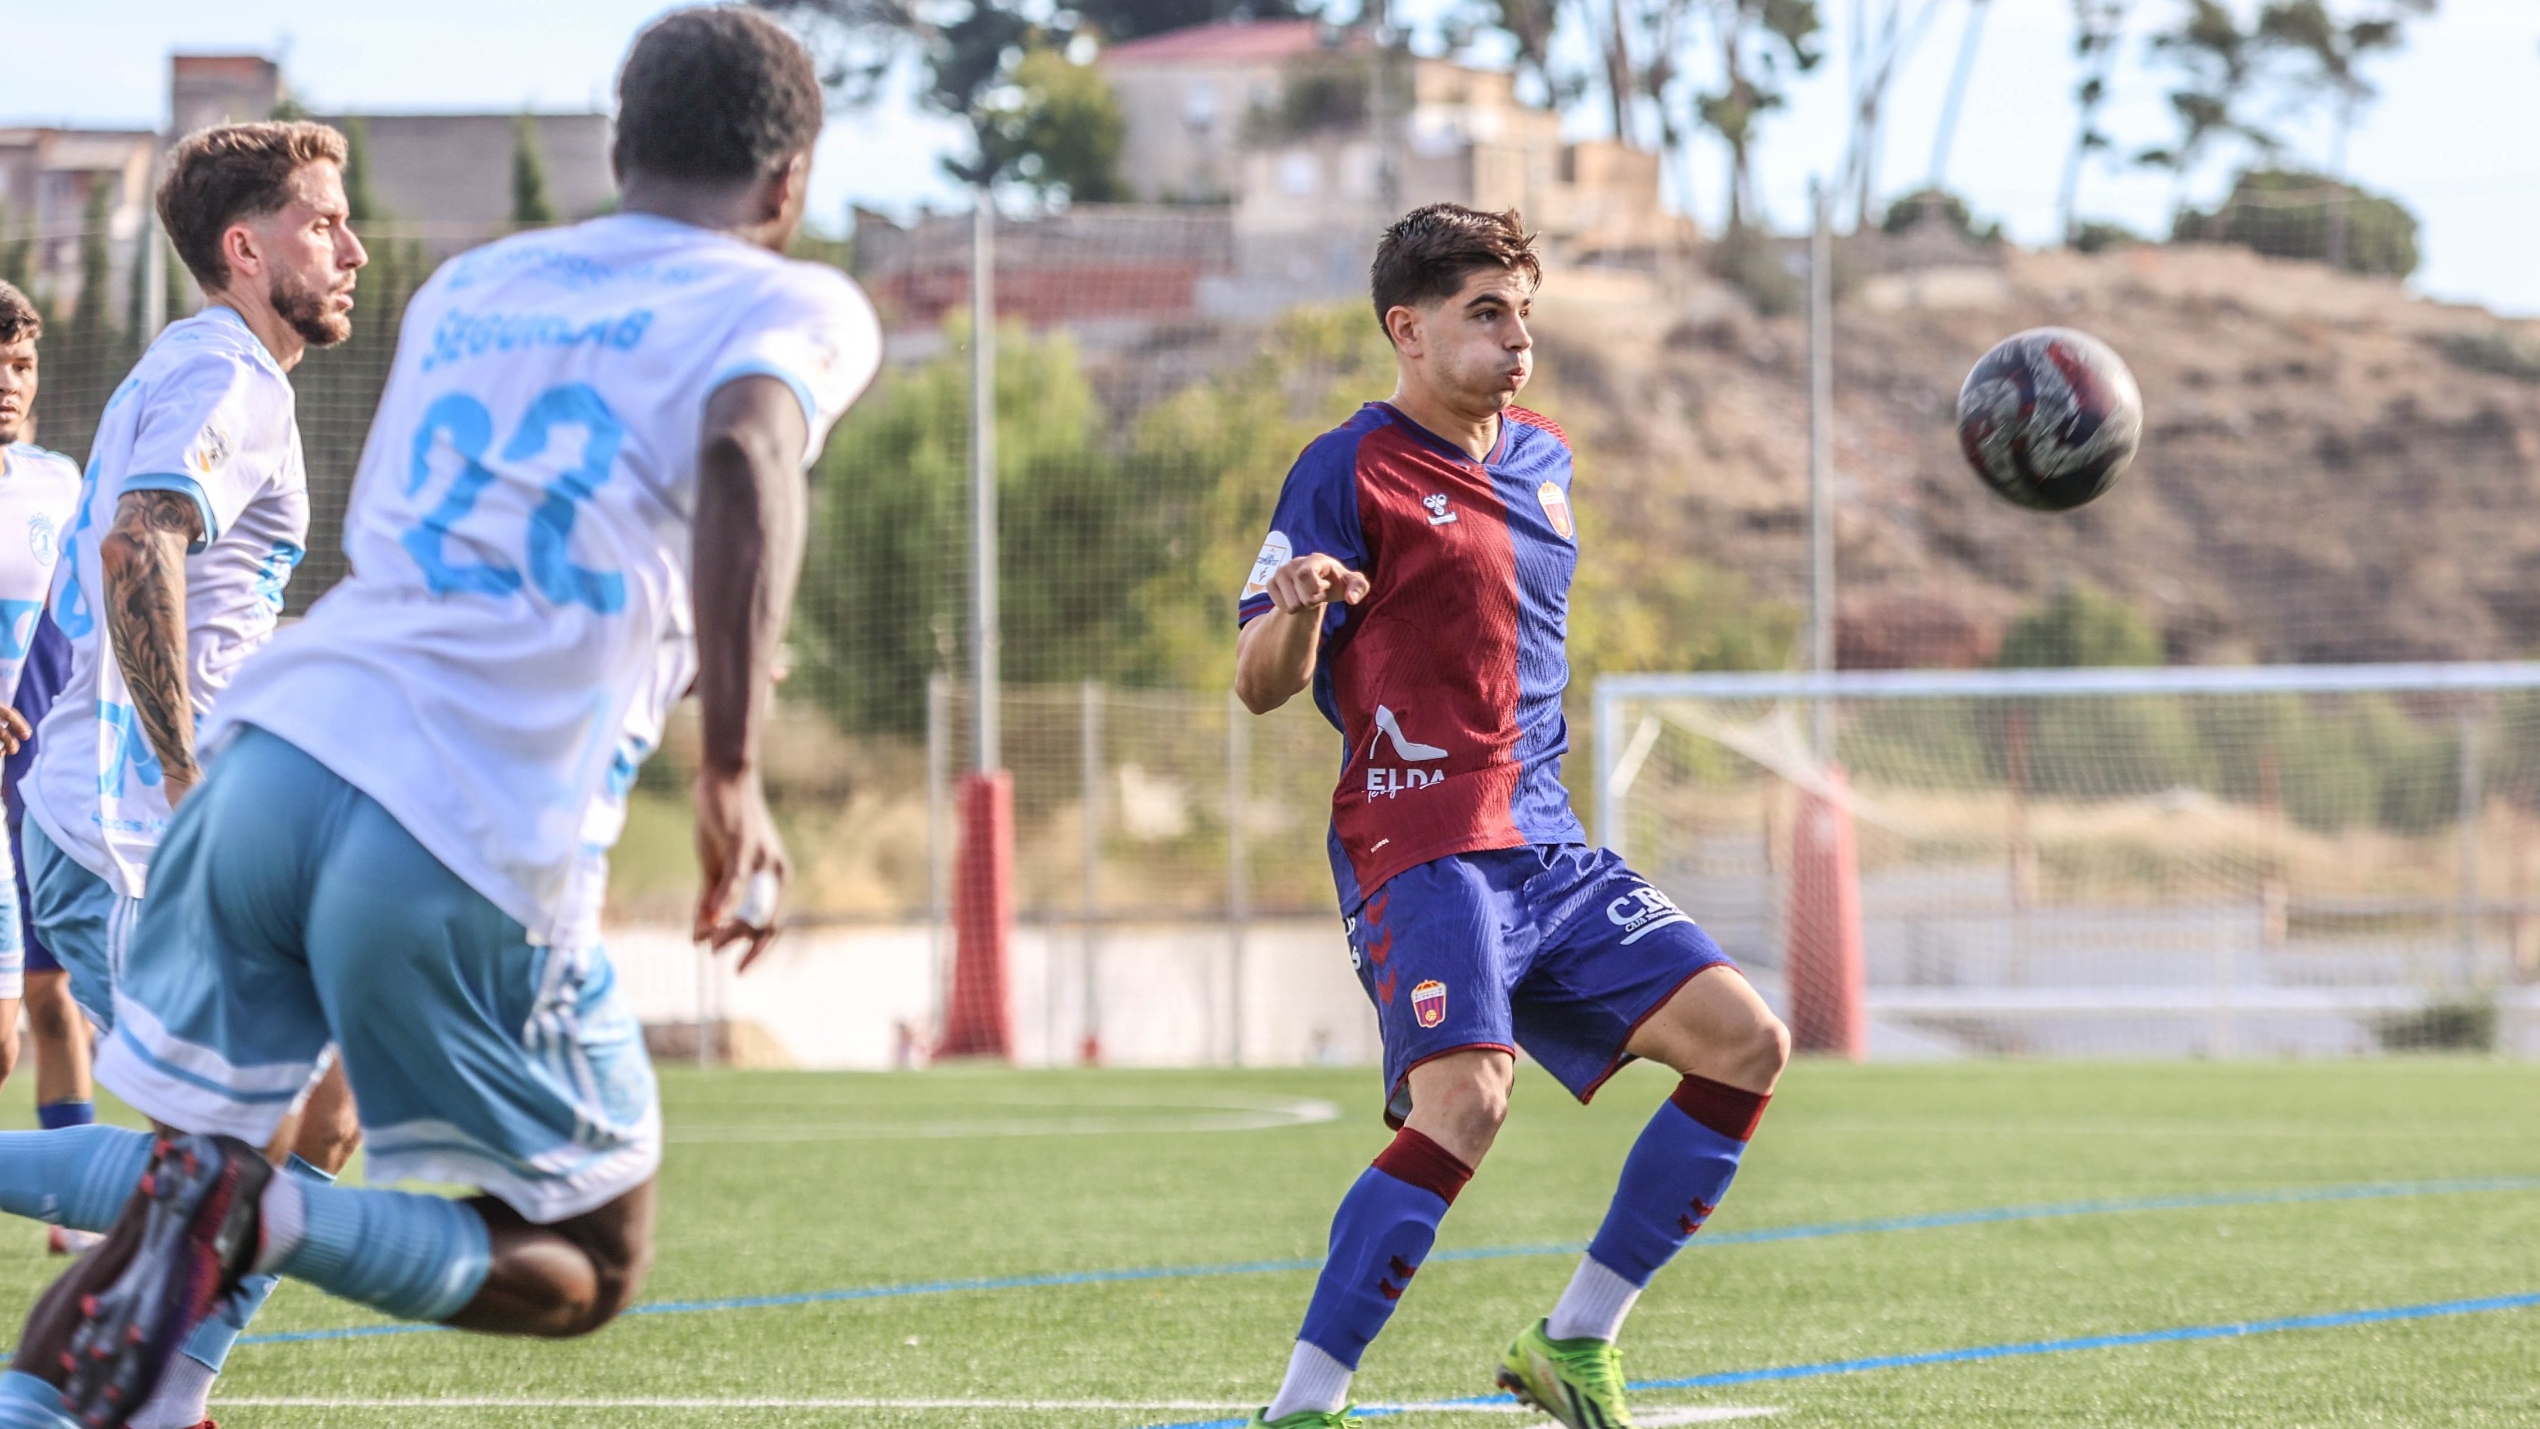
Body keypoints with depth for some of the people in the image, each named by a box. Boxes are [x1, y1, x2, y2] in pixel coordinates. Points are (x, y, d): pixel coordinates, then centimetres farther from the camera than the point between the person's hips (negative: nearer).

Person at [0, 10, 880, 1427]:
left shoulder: (469, 286, 25)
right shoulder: (791, 305, 8)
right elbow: (749, 454, -14)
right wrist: (735, 775, -24)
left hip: (273, 749, 5)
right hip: (475, 855, -5)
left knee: (185, 1188, 15)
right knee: (588, 1269, 13)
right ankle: (282, 1219, -13)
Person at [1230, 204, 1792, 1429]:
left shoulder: (1542, 461, 17)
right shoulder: (1350, 471, -5)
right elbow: (1263, 686, -10)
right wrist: (1297, 607, -31)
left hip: (1547, 849, 8)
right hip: (1420, 850, -8)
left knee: (1744, 1045, -3)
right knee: (1464, 1099, -27)